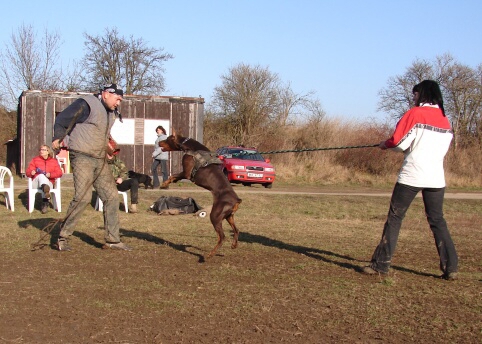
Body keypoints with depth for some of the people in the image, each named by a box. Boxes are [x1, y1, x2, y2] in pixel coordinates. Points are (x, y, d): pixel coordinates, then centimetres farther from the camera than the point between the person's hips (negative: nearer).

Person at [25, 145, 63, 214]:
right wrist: (31, 172, -13)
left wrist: (50, 175, -12)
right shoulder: (35, 160, 18)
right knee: (41, 175, -33)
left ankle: (45, 204, -49)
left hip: (49, 182, 0)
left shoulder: (54, 161, 17)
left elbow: (59, 173, 5)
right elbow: (27, 172, 11)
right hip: (35, 183, 0)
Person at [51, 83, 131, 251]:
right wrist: (58, 138, -19)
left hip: (100, 160, 9)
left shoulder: (111, 113, 15)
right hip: (82, 158, -9)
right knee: (81, 198, -14)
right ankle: (62, 238, -1)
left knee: (111, 197, 5)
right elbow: (62, 119, -13)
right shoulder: (86, 105, -11)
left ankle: (112, 239, 12)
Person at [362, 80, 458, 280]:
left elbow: (399, 142, -10)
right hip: (436, 178, 5)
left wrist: (386, 144, 10)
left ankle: (380, 264, 1)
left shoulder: (415, 114, -5)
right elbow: (443, 147, 18)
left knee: (394, 218, 1)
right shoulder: (445, 119, 12)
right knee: (437, 221, 11)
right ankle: (450, 267, 5)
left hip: (411, 175, -5)